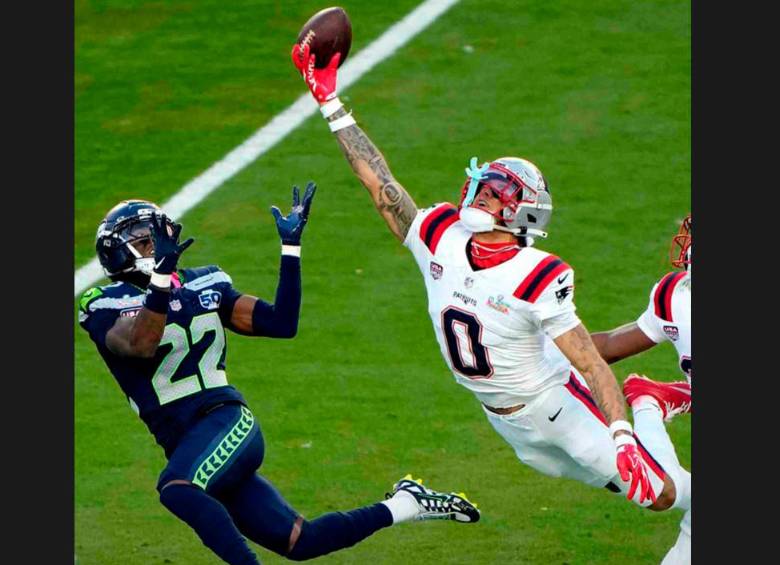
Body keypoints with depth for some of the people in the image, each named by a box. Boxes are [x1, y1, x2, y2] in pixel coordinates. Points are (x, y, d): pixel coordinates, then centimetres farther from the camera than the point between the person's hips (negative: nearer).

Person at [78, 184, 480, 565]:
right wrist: (161, 279, -37)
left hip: (227, 421, -1)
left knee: (177, 489, -35)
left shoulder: (204, 286, 9)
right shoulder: (106, 307, -2)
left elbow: (281, 324, 9)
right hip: (185, 445, 1)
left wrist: (291, 247, 3)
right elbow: (142, 346, -24)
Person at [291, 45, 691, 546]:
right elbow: (380, 183, -9)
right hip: (507, 423, 5)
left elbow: (591, 363, -28)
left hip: (556, 405, -5)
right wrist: (329, 102, -12)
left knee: (662, 494, 1)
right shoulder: (441, 240, -13)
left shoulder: (536, 278, -28)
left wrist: (622, 437, -38)